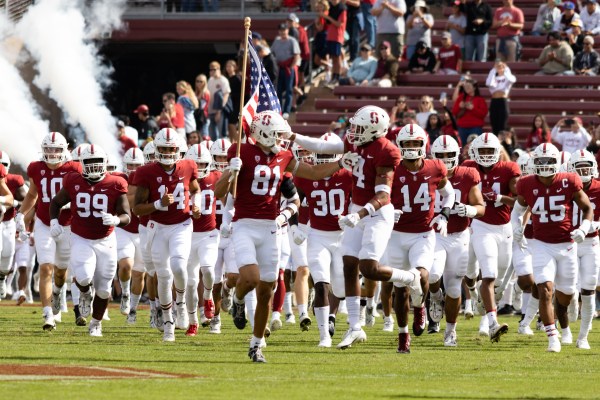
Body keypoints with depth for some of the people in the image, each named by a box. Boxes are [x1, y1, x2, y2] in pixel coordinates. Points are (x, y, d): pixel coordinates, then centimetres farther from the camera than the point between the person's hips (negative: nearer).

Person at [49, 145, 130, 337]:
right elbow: (56, 202, 13)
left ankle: (96, 323, 32)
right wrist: (54, 221, -5)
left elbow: (126, 216, -8)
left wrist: (116, 220, -31)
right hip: (81, 240, -1)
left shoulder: (115, 185, -9)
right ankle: (86, 294, 12)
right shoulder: (74, 183, -4)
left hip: (105, 241, 1)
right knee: (84, 277, -26)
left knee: (103, 288, 7)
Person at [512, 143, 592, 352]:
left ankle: (564, 326, 44)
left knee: (565, 294, 13)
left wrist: (583, 228, -14)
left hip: (567, 245, 1)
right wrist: (516, 227, -5)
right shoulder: (528, 186, -5)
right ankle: (552, 337, -16)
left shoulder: (569, 183, -8)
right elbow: (518, 209, 13)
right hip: (542, 245, -1)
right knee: (545, 289, -18)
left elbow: (587, 209, 3)